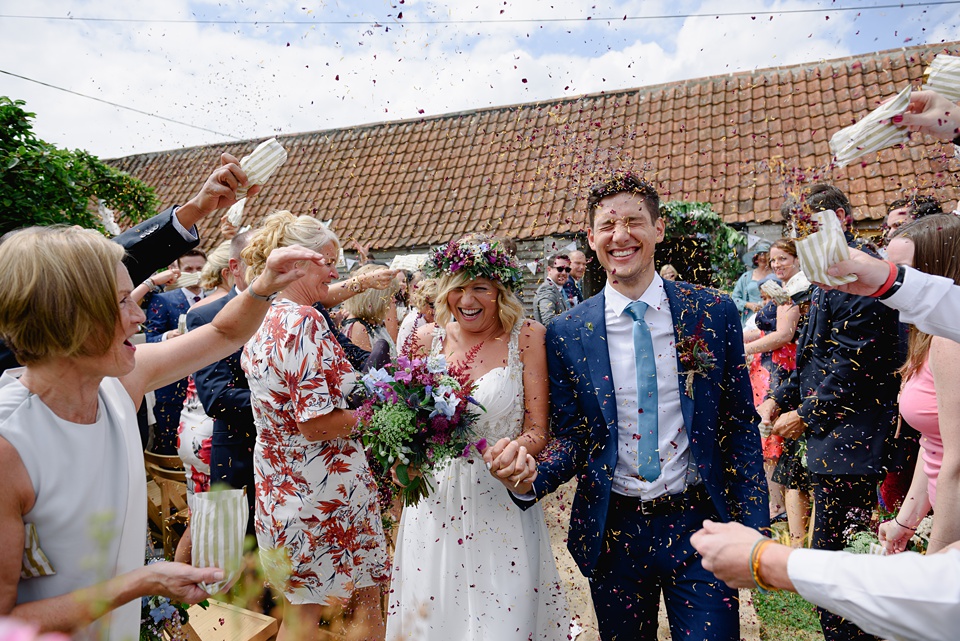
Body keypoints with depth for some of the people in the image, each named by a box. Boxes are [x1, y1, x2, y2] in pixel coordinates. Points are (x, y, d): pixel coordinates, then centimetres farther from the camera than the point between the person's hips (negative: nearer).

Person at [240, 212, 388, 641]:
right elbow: (316, 424, -25)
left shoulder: (260, 320, 5)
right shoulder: (304, 321, -22)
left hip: (280, 484, 9)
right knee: (366, 603, 12)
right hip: (321, 489, -9)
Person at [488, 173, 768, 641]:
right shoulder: (566, 333, -5)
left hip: (699, 527, 0)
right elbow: (571, 438, 1)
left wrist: (754, 527, -1)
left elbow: (740, 426, 1)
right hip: (614, 531, 1)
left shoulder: (714, 312, -4)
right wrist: (530, 475, -20)